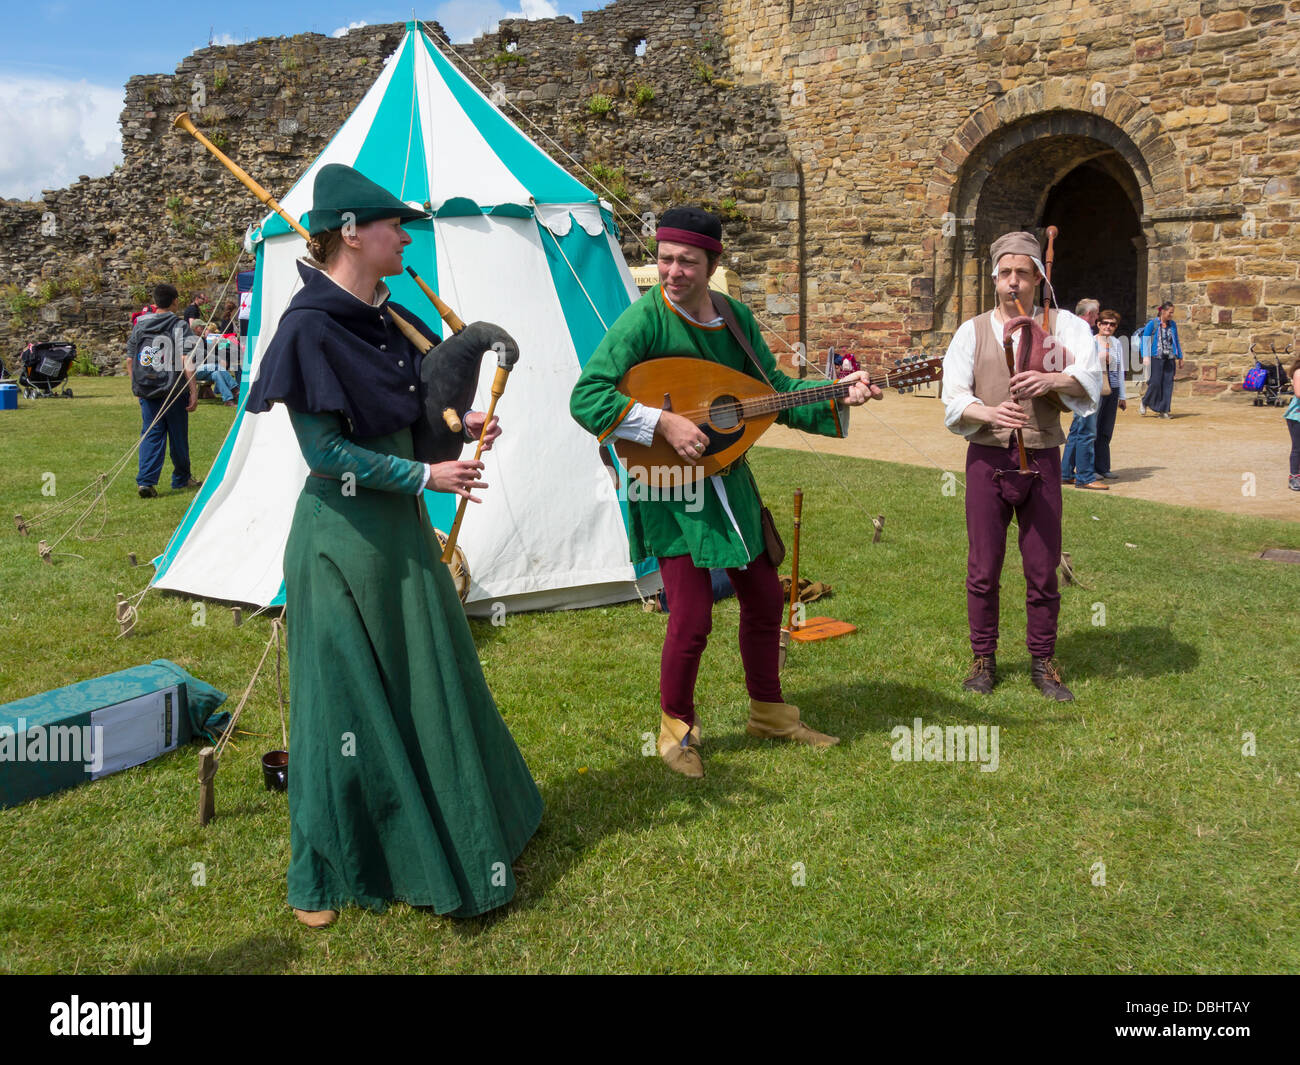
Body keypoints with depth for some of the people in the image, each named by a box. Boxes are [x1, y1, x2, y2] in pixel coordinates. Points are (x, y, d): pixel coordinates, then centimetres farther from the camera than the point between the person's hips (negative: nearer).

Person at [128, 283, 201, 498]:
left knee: (150, 434, 6)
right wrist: (194, 391, -14)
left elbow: (130, 358, 14)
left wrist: (136, 386, 25)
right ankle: (181, 479, 24)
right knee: (178, 435, 10)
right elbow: (187, 362, -15)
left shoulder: (139, 324, 7)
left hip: (146, 391, 4)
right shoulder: (180, 327, -8)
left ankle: (145, 481, -8)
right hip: (174, 391, -4)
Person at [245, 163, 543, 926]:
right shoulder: (311, 326, -16)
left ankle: (451, 828, 37)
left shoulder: (387, 317, 8)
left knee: (430, 678, 18)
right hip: (343, 530, -8)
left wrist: (457, 424, -2)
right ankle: (324, 877, 19)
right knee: (346, 696, 1)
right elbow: (324, 448, -19)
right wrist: (425, 477, -19)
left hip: (401, 526, 8)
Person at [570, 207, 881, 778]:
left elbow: (773, 387, 11)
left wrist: (838, 392, -4)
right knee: (692, 618, -8)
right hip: (672, 491, -6)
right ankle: (676, 726, 18)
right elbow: (586, 397, -23)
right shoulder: (644, 318, -16)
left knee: (764, 596, 15)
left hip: (728, 478, 7)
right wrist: (664, 423, -31)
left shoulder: (736, 316, 3)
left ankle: (767, 711, 36)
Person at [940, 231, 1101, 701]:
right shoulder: (972, 331, 8)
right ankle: (983, 660, 18)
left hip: (1041, 459, 0)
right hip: (987, 458, 0)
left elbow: (1089, 379, -10)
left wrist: (1051, 380, -31)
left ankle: (1043, 663, 18)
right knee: (983, 568, 4)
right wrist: (991, 413, -23)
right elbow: (954, 400, -3)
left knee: (1043, 568, 4)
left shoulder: (1063, 325, 7)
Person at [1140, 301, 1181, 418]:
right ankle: (1144, 403, 15)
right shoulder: (1152, 324, -3)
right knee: (1155, 382, -9)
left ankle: (1163, 410, 4)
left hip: (1169, 359, 5)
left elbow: (1176, 341, 21)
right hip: (1156, 358, -5)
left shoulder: (1173, 325, 12)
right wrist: (1146, 356, -15)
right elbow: (1145, 340, -5)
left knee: (1168, 383, -1)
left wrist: (1180, 356, 22)